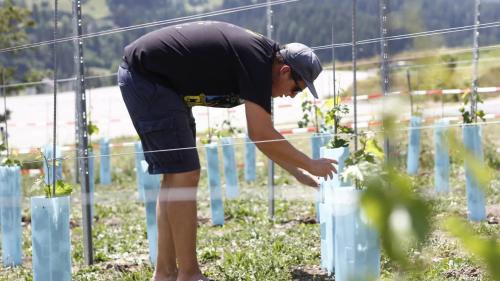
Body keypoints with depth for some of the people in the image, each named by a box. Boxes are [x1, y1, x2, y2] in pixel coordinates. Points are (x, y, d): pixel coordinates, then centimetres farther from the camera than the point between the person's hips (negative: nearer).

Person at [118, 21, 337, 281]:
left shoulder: (257, 54, 12)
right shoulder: (257, 60, -17)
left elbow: (261, 135, 21)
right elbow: (261, 135, -20)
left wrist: (302, 175, 21)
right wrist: (312, 165, -8)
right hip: (145, 76, -11)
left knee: (176, 175, 11)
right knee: (184, 175, -11)